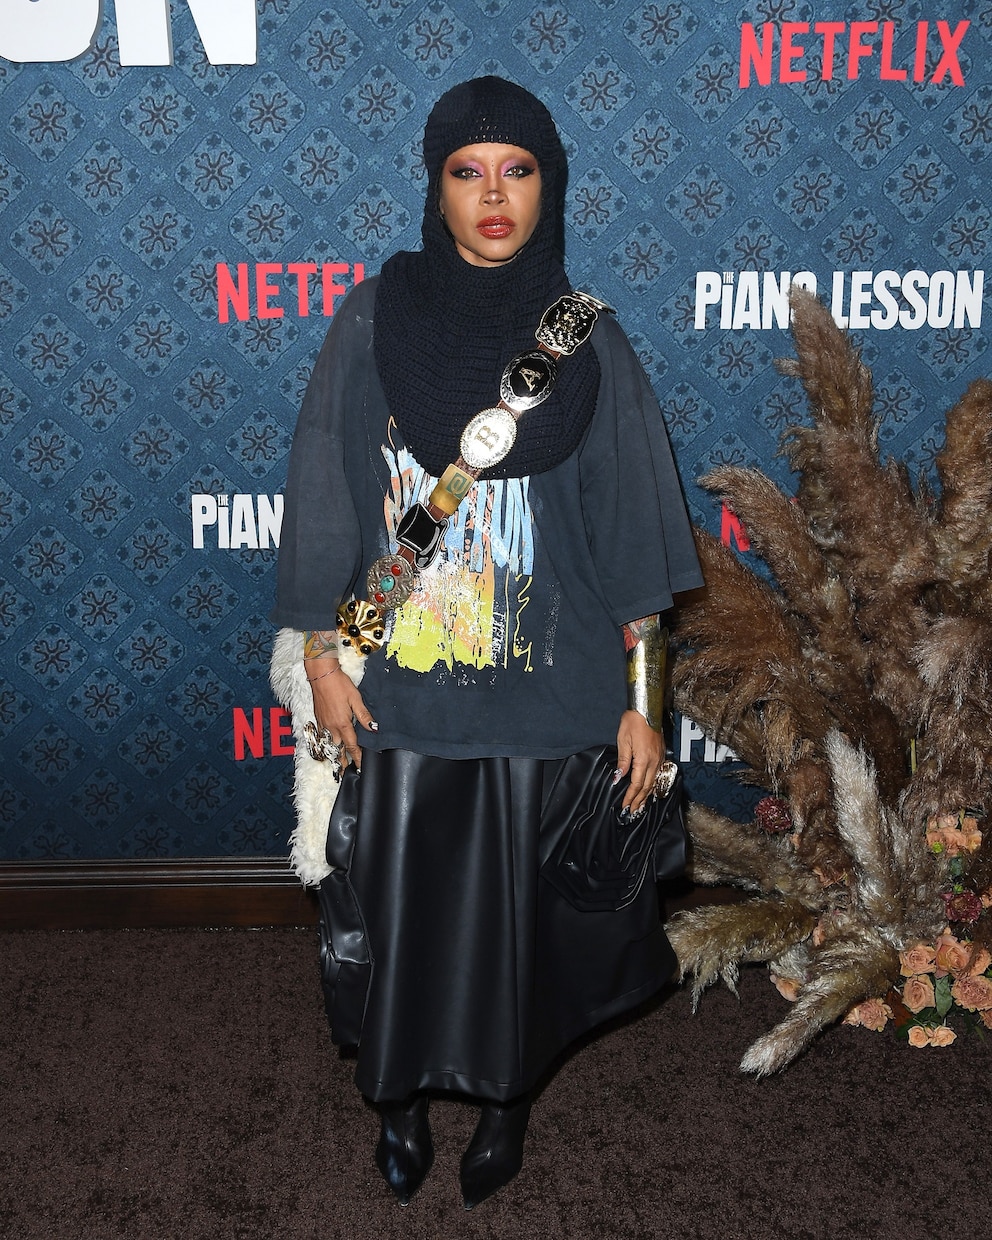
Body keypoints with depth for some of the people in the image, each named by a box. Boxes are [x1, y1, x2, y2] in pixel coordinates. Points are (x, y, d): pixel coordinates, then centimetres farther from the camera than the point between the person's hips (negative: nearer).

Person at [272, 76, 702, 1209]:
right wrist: (320, 656, -2)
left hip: (545, 682, 0)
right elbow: (323, 497, 1)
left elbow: (627, 533, -1)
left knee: (520, 892, 11)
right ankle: (397, 1091, 35)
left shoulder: (586, 341, -2)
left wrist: (641, 698, -2)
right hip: (399, 677, 0)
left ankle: (508, 1090, 37)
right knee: (397, 884, 10)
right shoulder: (373, 321, -3)